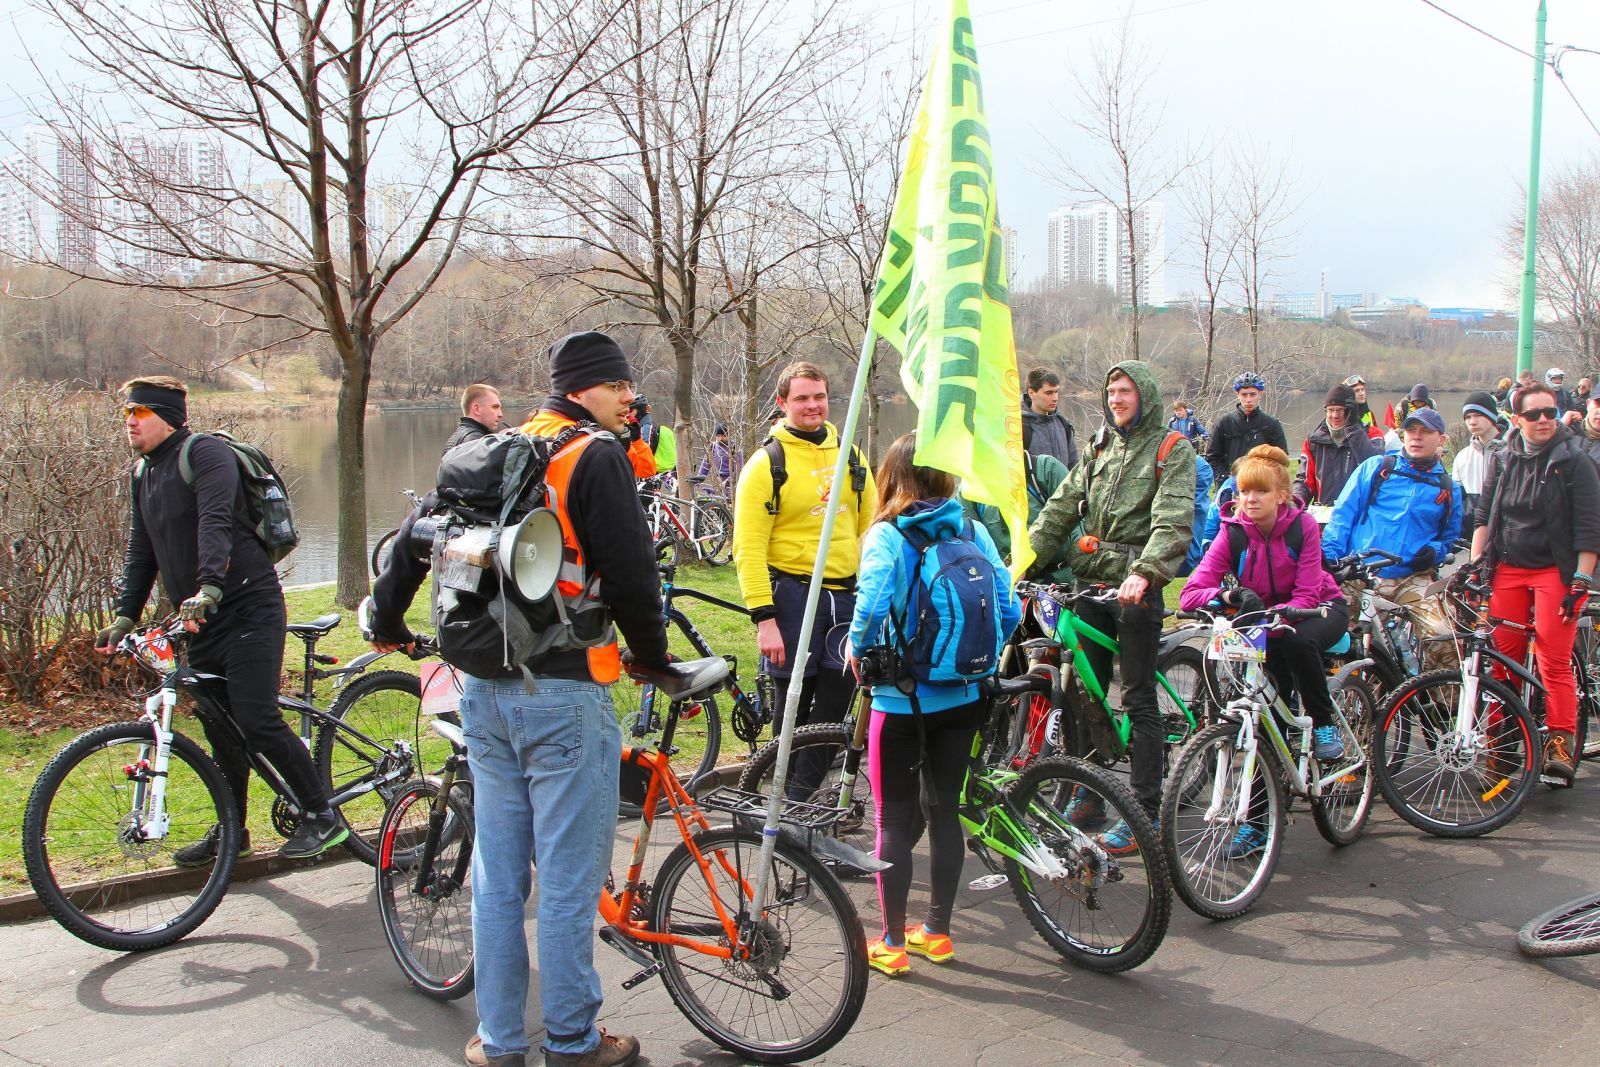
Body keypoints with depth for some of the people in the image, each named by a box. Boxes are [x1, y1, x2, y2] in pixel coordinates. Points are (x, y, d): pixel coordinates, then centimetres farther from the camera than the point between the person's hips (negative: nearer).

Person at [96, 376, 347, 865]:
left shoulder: (206, 453, -11)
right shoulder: (143, 474, 15)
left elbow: (215, 523, -26)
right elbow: (141, 552, 19)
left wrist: (207, 589, -40)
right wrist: (124, 618, 9)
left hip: (249, 608, -8)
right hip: (198, 617, 8)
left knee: (255, 719, -15)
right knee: (219, 728, 13)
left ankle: (323, 817, -3)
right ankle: (231, 830, 26)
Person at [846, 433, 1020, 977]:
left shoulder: (886, 536, -12)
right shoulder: (973, 531, 0)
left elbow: (871, 604, -27)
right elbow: (1009, 608, -3)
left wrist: (857, 650, -8)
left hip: (901, 698, -4)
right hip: (962, 697, 4)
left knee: (895, 819, 6)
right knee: (944, 809, 16)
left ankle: (891, 943, 13)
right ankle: (937, 931, 26)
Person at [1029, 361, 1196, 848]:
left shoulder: (1172, 450, -3)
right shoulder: (1101, 448, 17)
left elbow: (1173, 522, -17)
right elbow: (1060, 509, 10)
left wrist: (1143, 573, -33)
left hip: (1137, 587, -6)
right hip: (1091, 580, 6)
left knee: (1138, 699, -3)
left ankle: (1144, 812, 3)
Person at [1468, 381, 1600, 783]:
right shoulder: (1504, 461, 11)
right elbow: (1484, 516, 14)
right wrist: (1476, 561, 2)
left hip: (1555, 571, -4)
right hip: (1507, 570, 4)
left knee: (1554, 661, -11)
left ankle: (1561, 742, -9)